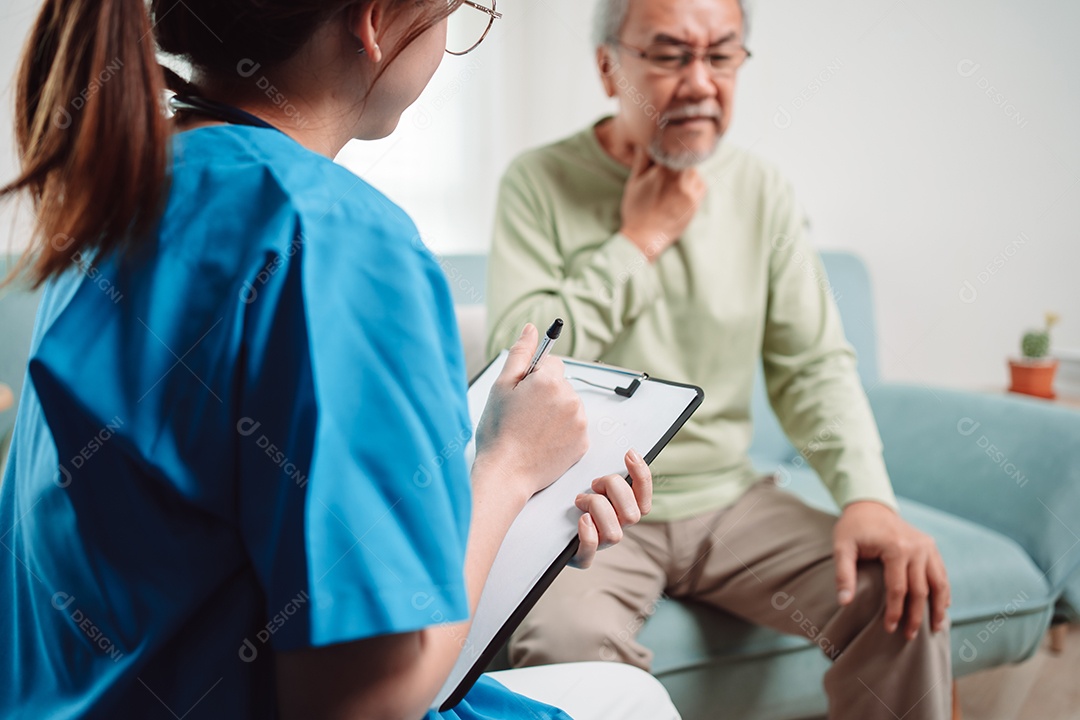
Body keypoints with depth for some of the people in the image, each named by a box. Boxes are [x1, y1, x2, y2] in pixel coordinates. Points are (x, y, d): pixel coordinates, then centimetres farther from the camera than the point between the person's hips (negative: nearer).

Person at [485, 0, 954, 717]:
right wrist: (640, 239, -15)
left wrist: (868, 496, -15)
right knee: (565, 638, -33)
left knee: (906, 595, -16)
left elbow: (815, 364, 2)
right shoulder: (540, 183, -6)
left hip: (729, 497, 4)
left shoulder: (762, 192, 4)